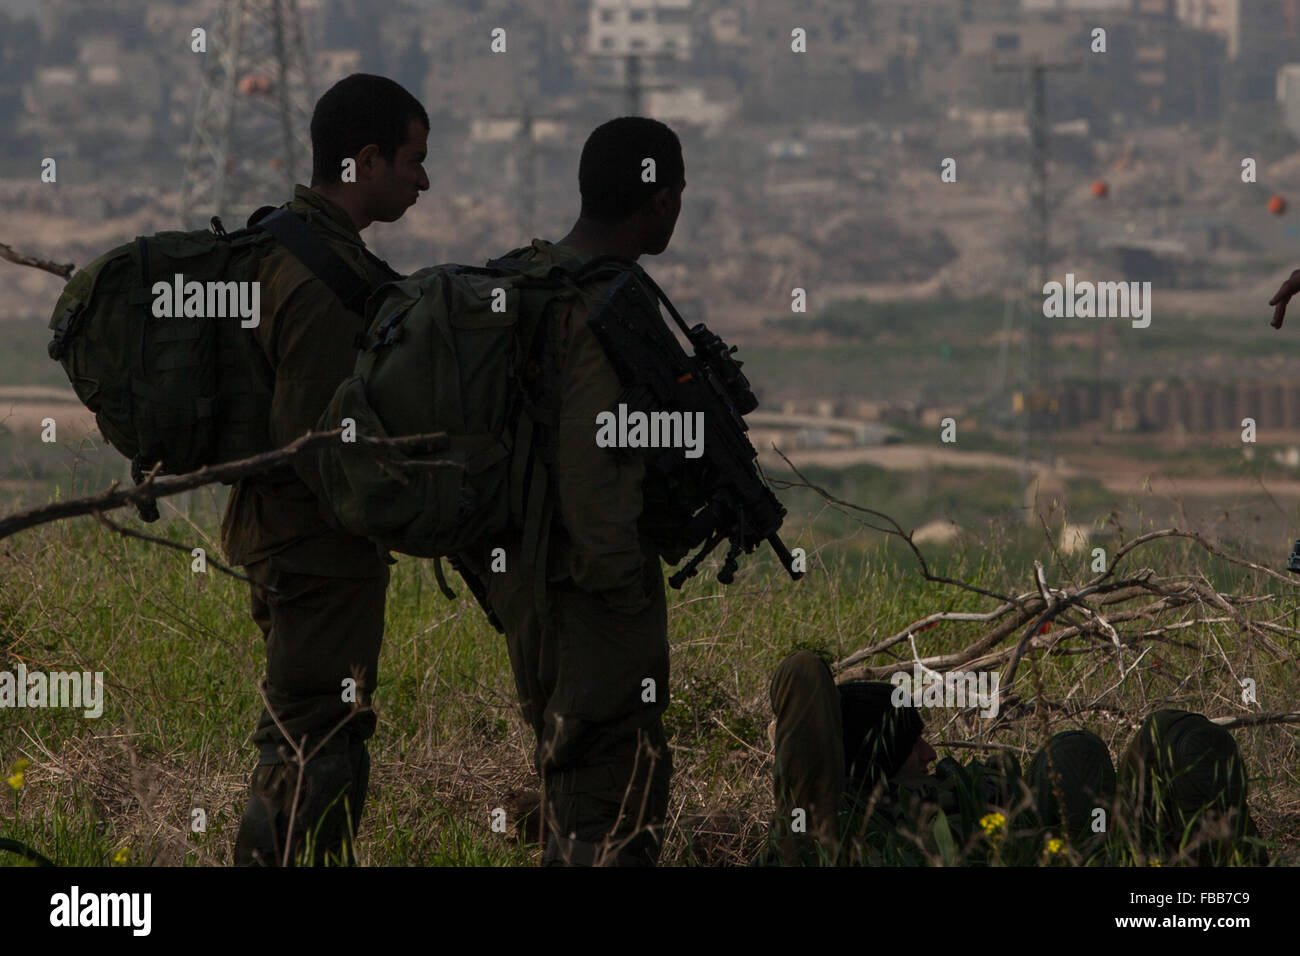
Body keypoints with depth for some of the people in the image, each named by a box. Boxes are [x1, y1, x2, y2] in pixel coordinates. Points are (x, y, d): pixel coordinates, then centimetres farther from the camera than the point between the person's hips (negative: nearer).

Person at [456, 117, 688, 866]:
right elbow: (588, 461, -25)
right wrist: (621, 583, -18)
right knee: (617, 804, -7)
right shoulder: (609, 303, -19)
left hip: (531, 573, 10)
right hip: (591, 581, -10)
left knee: (580, 786, 19)